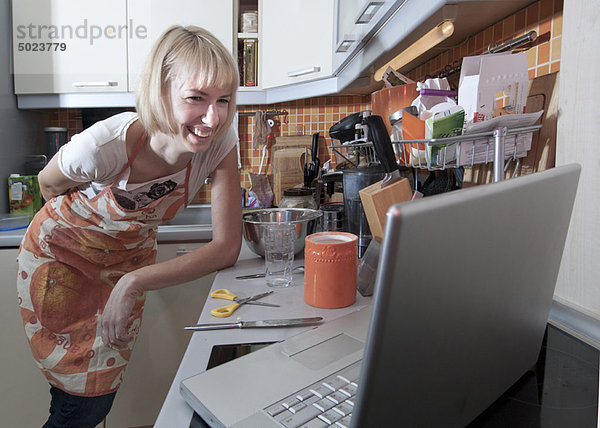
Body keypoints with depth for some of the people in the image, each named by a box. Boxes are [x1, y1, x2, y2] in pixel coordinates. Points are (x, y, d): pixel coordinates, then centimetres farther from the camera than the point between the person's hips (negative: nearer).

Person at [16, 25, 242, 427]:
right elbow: (50, 184, -11)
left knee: (102, 393, 14)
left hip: (131, 256, 3)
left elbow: (228, 247, -27)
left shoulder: (221, 141, -27)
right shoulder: (103, 146, -34)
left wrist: (136, 283, -32)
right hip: (60, 253, -2)